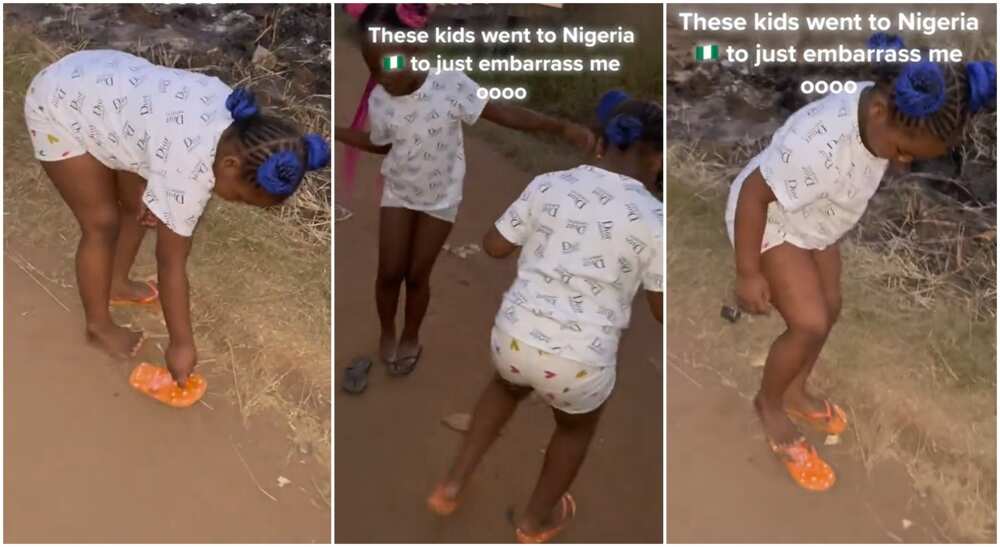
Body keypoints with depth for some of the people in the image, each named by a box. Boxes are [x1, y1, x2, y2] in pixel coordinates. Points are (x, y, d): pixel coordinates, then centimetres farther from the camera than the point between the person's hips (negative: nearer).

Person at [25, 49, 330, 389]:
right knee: (103, 223, -1)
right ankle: (98, 326, 19)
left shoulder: (233, 116, -14)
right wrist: (182, 343, -17)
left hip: (97, 80, 8)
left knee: (138, 204, 14)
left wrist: (156, 196, -4)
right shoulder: (188, 170, -36)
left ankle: (117, 283, 38)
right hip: (59, 107, -8)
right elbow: (172, 263, -26)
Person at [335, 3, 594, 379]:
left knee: (417, 275, 7)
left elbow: (504, 114, -24)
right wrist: (333, 132, -2)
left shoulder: (450, 83, -26)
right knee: (389, 272, 5)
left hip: (441, 197, -2)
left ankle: (411, 337, 34)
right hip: (398, 193, 2)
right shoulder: (378, 100, -16)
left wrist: (562, 128, -33)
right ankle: (387, 332, 34)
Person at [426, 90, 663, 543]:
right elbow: (662, 311, -3)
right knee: (577, 425, 32)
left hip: (515, 338, 3)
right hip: (581, 362, -2)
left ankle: (452, 483, 41)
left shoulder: (548, 185, -2)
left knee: (508, 384, 39)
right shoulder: (653, 220, -10)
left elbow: (493, 246, 7)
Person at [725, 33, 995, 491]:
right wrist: (748, 273, -25)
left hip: (814, 221, 8)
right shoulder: (820, 144, -42)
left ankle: (795, 392, 38)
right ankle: (769, 404, 14)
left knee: (828, 309, 15)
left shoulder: (881, 116, -16)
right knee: (809, 324, -13)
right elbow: (753, 193, -32)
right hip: (769, 220, -8)